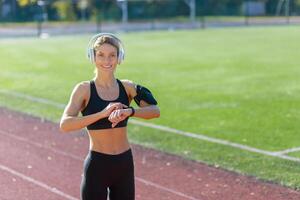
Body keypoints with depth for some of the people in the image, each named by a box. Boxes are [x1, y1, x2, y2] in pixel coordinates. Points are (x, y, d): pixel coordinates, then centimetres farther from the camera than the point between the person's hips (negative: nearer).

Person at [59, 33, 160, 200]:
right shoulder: (84, 89, -6)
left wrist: (129, 111, -29)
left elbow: (155, 110, -11)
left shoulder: (127, 87, 3)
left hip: (125, 165, 4)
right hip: (97, 166, -3)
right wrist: (102, 114, -30)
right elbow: (65, 125, -20)